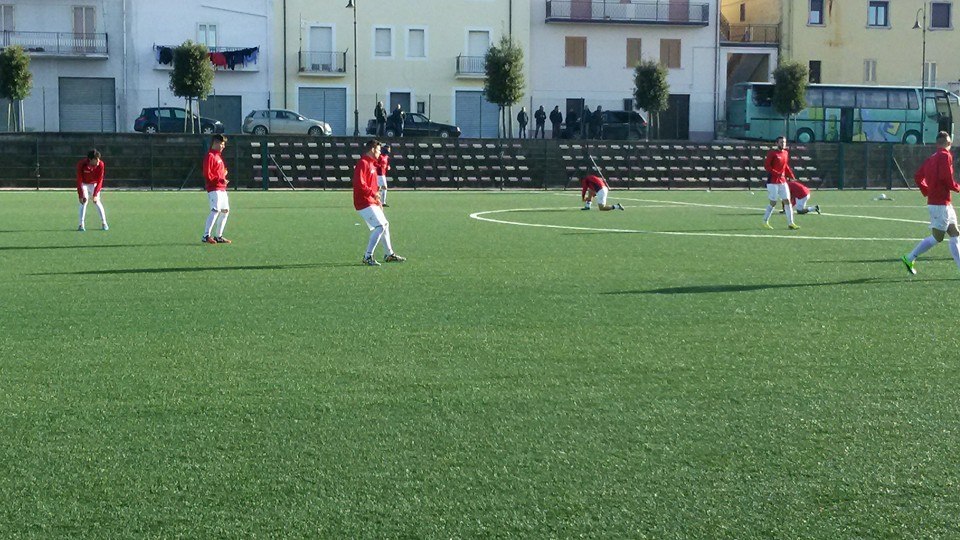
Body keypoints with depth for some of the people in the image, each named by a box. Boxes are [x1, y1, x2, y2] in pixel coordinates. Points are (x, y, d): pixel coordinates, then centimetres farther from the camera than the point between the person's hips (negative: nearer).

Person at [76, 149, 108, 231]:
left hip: (94, 184, 2)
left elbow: (100, 181, -20)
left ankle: (103, 223, 5)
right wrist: (81, 195, -30)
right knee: (84, 201, -14)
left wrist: (95, 194, -25)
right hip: (83, 184, -2)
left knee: (97, 201, -4)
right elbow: (79, 181, -26)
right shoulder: (81, 165, -31)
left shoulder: (101, 164, -26)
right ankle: (81, 225, -13)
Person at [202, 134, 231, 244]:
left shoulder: (219, 156, 21)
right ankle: (206, 236, -22)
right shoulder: (210, 156, -9)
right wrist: (220, 180, -21)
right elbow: (207, 174, -16)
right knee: (216, 210, -20)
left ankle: (219, 236, 20)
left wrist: (224, 173, 11)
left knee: (225, 211, 13)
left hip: (222, 188, 10)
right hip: (214, 189, -10)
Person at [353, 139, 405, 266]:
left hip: (372, 202, 11)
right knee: (380, 226, -17)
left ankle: (389, 254, 32)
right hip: (365, 203, -11)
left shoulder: (371, 164, 18)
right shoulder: (362, 163, -14)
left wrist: (377, 200, 22)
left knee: (385, 224, 19)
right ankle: (367, 257, -14)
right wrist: (373, 193, -24)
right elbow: (359, 184, -26)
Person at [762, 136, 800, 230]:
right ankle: (765, 221, 15)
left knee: (787, 201, 1)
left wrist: (792, 177, 8)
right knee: (773, 203, -3)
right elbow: (766, 165, -14)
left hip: (783, 181, 6)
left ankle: (790, 223, 4)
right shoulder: (772, 153, -9)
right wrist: (777, 174, -22)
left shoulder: (786, 153, 12)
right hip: (773, 182, -6)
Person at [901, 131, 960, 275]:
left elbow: (918, 177, 14)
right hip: (941, 204, -9)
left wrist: (927, 192, 16)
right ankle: (909, 259, 1)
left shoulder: (931, 158, 12)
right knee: (937, 237, -4)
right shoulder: (945, 156, -12)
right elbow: (946, 177, -23)